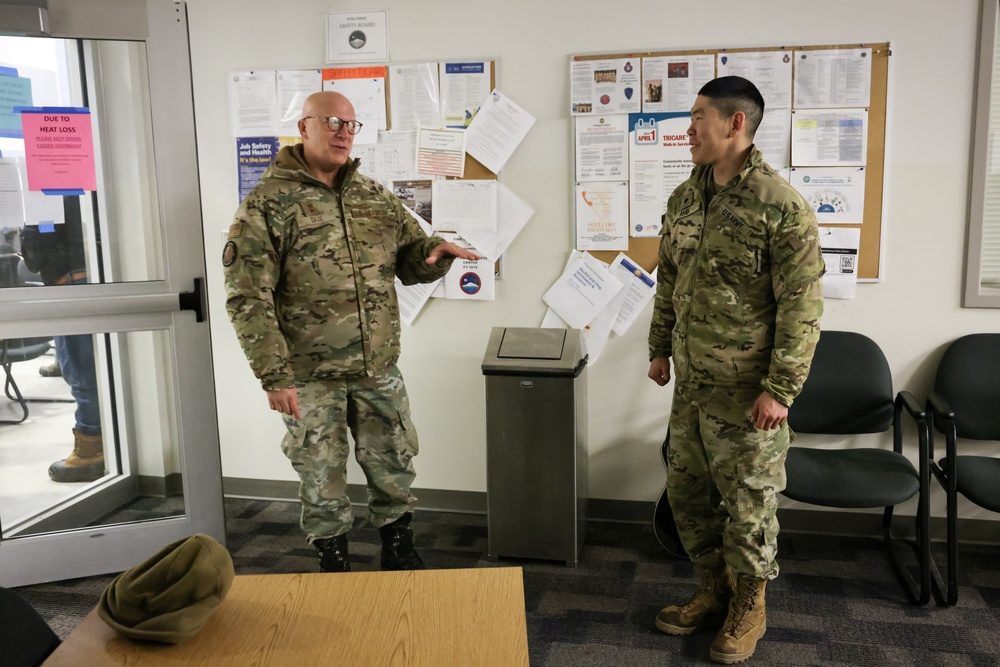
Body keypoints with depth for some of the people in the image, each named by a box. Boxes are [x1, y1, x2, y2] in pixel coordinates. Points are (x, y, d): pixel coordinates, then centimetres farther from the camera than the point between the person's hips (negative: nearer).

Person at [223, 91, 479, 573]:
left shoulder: (374, 196, 8)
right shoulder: (267, 204, -9)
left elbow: (409, 260, 15)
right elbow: (248, 298, -13)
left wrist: (436, 252, -10)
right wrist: (275, 376, -18)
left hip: (379, 369, 5)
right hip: (311, 377, -4)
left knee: (394, 465, 15)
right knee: (321, 476, 11)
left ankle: (399, 551, 36)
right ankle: (333, 562, 32)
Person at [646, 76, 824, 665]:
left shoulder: (782, 207, -16)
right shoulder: (684, 198, 7)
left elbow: (802, 307, -16)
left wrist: (780, 390, -17)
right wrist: (660, 348, 17)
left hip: (746, 390, -7)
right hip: (691, 384, 7)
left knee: (748, 501, 7)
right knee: (687, 490, 16)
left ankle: (748, 607, 29)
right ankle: (714, 591, 36)